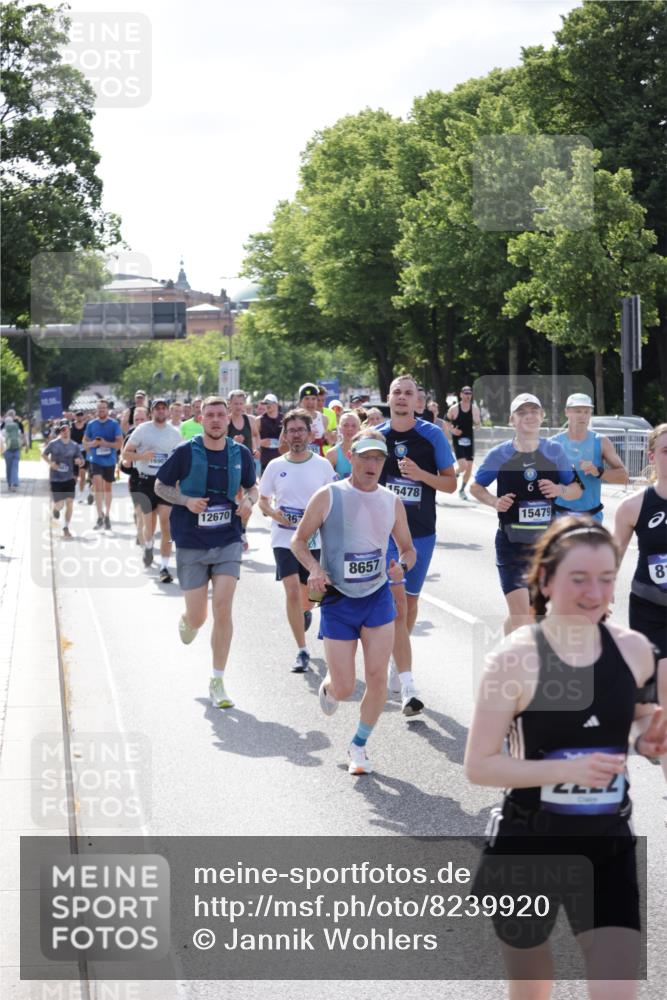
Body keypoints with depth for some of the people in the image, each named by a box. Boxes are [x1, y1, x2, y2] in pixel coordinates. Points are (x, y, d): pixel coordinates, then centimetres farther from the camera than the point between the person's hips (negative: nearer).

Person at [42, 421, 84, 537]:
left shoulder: (74, 446, 1)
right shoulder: (53, 444, -5)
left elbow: (81, 462, 8)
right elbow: (44, 454, 9)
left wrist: (79, 461, -16)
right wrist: (50, 463, -9)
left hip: (69, 478, 2)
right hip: (55, 479, -2)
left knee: (69, 503, -5)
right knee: (60, 505, -5)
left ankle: (66, 528, 9)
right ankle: (55, 508, 35)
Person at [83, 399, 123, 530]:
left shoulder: (114, 424, -4)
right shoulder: (91, 424, 3)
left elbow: (120, 443, -9)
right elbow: (85, 442, 13)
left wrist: (106, 443, -21)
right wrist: (92, 444, -8)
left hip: (110, 461, 0)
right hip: (96, 460, 0)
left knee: (108, 487, 13)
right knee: (97, 485, -17)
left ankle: (107, 515, 27)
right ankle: (100, 516, -13)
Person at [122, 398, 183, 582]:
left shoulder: (175, 433, 7)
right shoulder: (142, 430, -1)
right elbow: (125, 454, -1)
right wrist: (142, 456, -18)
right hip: (146, 481, -1)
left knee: (166, 525, -10)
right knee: (149, 525, 6)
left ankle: (164, 567, -7)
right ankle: (148, 546, 41)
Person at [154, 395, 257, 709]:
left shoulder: (241, 454, 1)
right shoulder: (185, 452, -7)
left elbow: (251, 487, 18)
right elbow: (160, 486, 3)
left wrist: (248, 500, -5)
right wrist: (186, 500, -15)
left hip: (228, 542, 1)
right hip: (191, 544, -1)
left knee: (223, 610, -10)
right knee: (197, 618, 3)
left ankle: (217, 683, 1)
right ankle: (186, 622, 44)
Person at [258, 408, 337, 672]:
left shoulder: (322, 465, -1)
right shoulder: (275, 466, 0)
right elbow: (262, 500, 8)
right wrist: (274, 514, -13)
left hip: (314, 540, 1)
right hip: (284, 539, -1)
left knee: (309, 593, 14)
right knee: (292, 591, -15)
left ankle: (305, 612, 52)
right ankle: (302, 651, -8)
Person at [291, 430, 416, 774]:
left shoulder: (391, 502, 3)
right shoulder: (328, 496, -7)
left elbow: (408, 549, 14)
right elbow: (299, 540, 1)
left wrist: (402, 566, -9)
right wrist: (314, 569, -18)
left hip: (378, 597, 3)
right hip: (338, 600, -2)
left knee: (377, 678, -5)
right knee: (344, 688, -2)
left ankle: (359, 745, 16)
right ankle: (328, 685, 37)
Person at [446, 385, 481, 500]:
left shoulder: (475, 408, 0)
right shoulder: (454, 409, -7)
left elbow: (478, 425, 3)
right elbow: (446, 421, 5)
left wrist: (477, 421, -21)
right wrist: (452, 430, -14)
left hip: (469, 440, 4)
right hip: (458, 440, -4)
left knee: (469, 467, 5)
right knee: (463, 466, -18)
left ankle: (462, 489, 23)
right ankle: (454, 474, 16)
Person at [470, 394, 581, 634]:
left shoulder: (554, 452, 1)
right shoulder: (500, 454, -4)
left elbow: (577, 489, 8)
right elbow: (475, 487, 8)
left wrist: (560, 490, -14)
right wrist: (494, 502, -12)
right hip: (512, 542, -3)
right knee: (519, 612, -13)